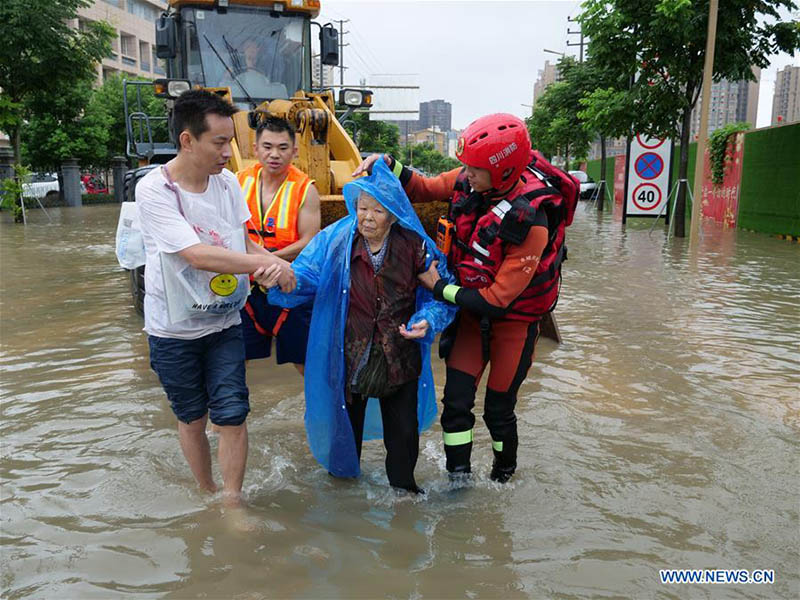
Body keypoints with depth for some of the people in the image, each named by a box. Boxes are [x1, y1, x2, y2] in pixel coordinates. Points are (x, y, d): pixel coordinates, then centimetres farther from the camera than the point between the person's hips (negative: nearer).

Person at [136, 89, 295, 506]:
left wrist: (269, 262, -20)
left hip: (225, 325, 4)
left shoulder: (227, 182, -2)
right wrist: (267, 263, -28)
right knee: (192, 419, 13)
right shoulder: (154, 190, -20)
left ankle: (231, 502, 18)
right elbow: (196, 254, -30)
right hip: (174, 332, -3)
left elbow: (242, 242, 2)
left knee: (233, 416, -1)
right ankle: (207, 494, 35)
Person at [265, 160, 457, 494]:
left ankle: (402, 484, 41)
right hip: (348, 356, 0)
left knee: (404, 430, 13)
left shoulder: (416, 246, -8)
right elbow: (302, 278, -17)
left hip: (400, 359, 0)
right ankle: (343, 474, 51)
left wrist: (427, 320, -19)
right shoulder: (334, 241, -9)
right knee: (347, 421, 21)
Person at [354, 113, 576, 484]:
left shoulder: (529, 223, -31)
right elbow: (425, 190, 6)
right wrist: (388, 166, -10)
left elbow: (498, 298, -26)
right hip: (472, 309, 5)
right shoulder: (469, 181, -14)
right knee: (456, 399, 1)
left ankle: (503, 477, 37)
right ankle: (458, 479, 19)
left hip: (513, 319, -5)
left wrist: (440, 288, -19)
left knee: (498, 410, 9)